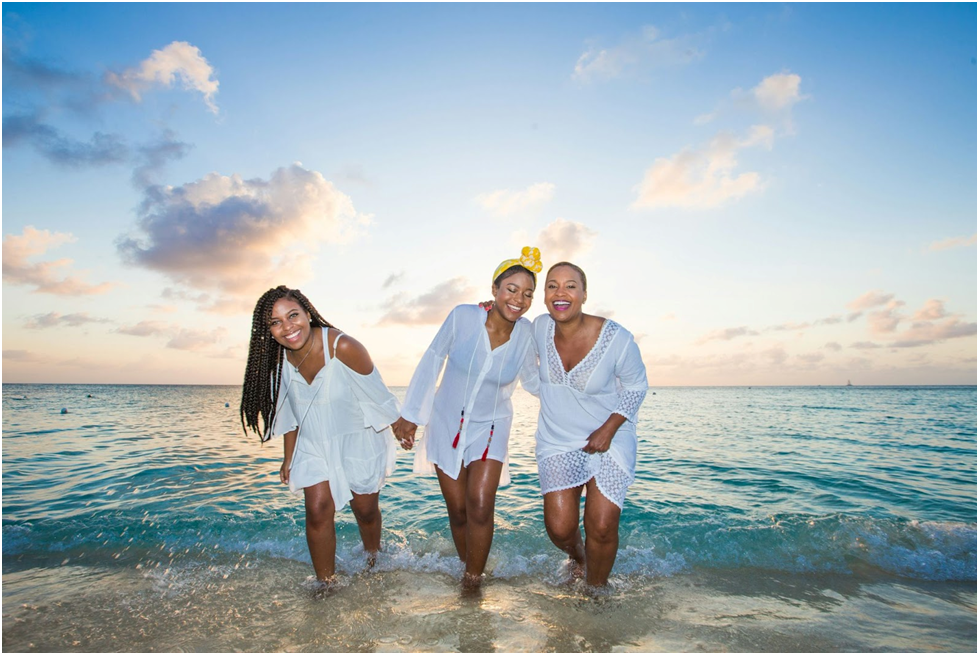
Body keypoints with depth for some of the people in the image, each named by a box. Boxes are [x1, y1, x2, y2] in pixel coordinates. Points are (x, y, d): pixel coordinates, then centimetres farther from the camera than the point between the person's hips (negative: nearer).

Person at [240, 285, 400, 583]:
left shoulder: (343, 347, -29)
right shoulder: (278, 358, -11)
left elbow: (377, 395, -16)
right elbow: (290, 412, 4)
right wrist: (289, 457, 10)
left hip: (358, 441, -3)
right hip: (314, 446, 4)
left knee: (366, 510, 11)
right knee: (318, 511, -5)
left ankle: (373, 565, 40)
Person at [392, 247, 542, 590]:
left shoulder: (525, 333, -10)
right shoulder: (463, 317, -17)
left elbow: (533, 380, 6)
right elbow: (432, 361, -6)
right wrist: (410, 414, -2)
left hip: (490, 428, 1)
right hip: (447, 424, 0)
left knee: (480, 506, -12)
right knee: (457, 510, 7)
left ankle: (473, 581, 9)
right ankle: (467, 567, 32)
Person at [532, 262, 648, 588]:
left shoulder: (616, 339, -19)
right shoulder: (540, 328, -9)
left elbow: (636, 386, -4)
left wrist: (608, 429, -14)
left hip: (610, 441, -2)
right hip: (557, 441, 2)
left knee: (603, 528, -5)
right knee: (559, 529, -4)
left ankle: (596, 591, 27)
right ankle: (577, 556, 35)